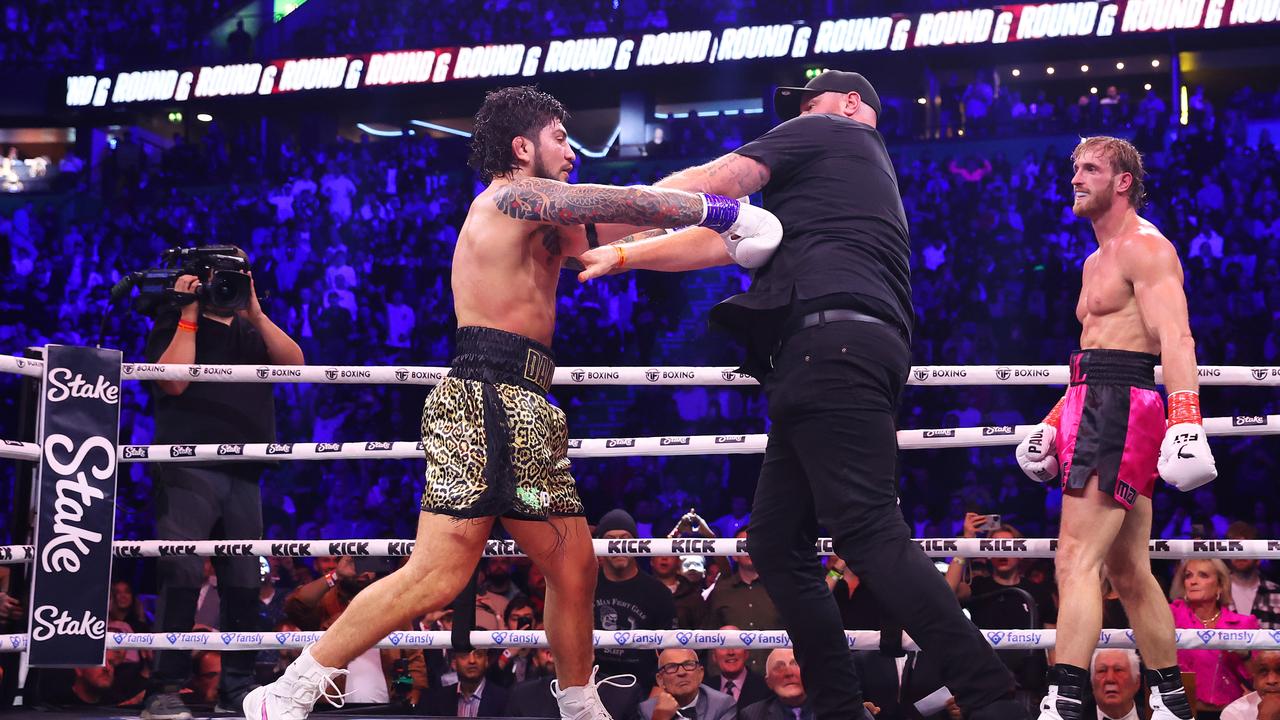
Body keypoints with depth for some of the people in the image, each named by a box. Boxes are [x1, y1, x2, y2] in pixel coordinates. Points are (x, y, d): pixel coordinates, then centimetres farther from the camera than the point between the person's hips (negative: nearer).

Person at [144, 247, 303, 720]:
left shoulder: (252, 332, 22)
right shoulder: (176, 324, 9)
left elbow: (294, 361, 5)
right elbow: (173, 380, -9)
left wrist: (254, 313, -3)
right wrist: (191, 313, -6)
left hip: (243, 472, 5)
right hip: (189, 467, -5)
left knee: (244, 579, 3)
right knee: (183, 574, -16)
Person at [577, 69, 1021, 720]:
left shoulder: (829, 132, 13)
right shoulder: (863, 173, 37)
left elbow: (709, 185, 8)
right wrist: (622, 256, 33)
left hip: (832, 343, -10)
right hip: (819, 367, 10)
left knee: (868, 533, -20)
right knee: (776, 544, 8)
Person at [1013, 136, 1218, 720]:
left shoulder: (1144, 247, -7)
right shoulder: (1097, 261, 24)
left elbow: (1175, 339, -19)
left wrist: (1186, 424, -31)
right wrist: (1053, 423, 23)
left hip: (1121, 409, -10)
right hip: (1095, 407, 10)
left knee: (1076, 560, -18)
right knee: (1128, 572, 13)